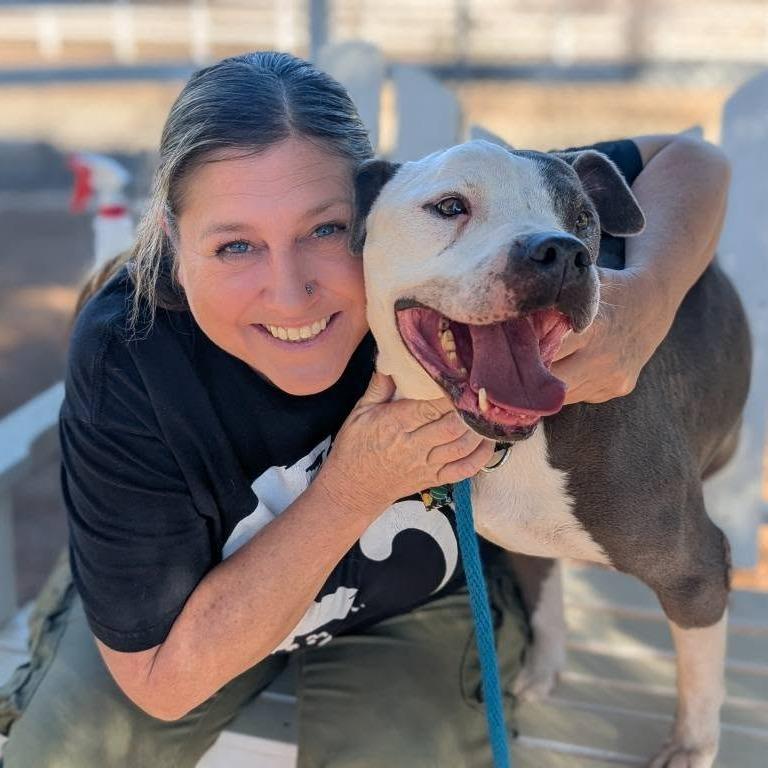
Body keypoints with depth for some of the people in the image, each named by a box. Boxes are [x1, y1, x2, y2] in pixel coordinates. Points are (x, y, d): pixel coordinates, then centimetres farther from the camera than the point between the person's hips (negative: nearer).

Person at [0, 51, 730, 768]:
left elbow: (686, 159, -18)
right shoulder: (123, 361, -33)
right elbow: (161, 678, -27)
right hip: (186, 594, 0)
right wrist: (352, 493, -39)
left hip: (420, 598, 1)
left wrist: (647, 296, -41)